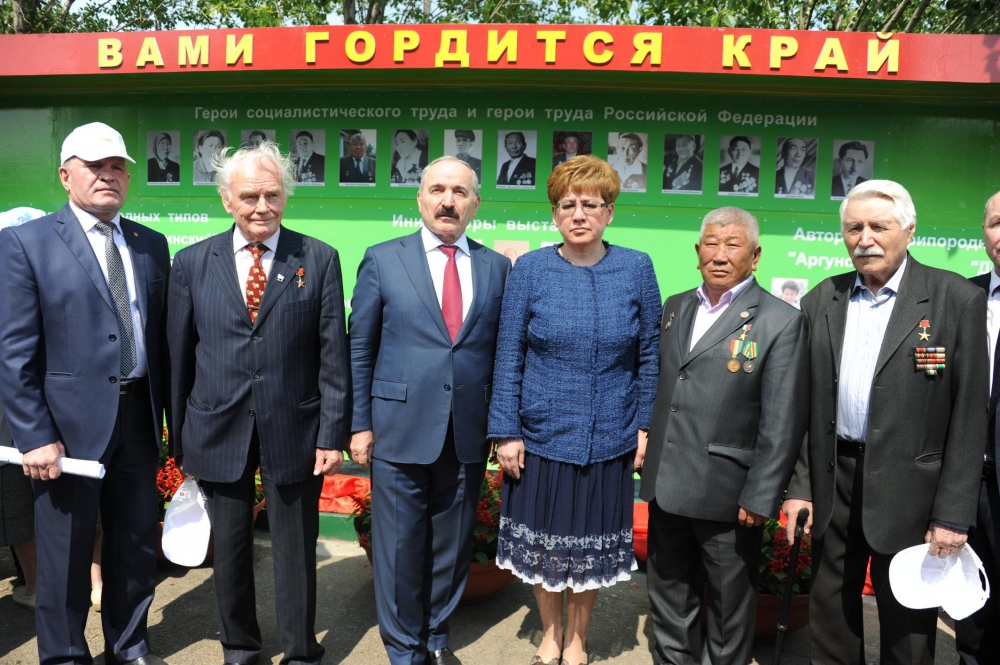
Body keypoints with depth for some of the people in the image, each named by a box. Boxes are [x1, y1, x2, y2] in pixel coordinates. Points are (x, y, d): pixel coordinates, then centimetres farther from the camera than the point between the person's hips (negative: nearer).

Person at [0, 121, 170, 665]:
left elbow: (161, 335, 9)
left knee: (138, 543, 17)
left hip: (139, 417, 4)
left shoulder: (151, 245, 8)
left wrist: (168, 414, 6)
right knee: (66, 553, 11)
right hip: (69, 423, -4)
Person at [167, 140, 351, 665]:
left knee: (295, 548, 11)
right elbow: (179, 355, 5)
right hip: (217, 431, 2)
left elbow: (333, 354, -5)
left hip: (293, 431, -1)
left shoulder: (319, 260, -3)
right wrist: (180, 437, 7)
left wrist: (333, 434, -7)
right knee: (229, 547, 16)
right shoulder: (192, 262, 2)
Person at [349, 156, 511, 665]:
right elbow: (359, 349, 1)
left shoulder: (496, 267, 5)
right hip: (399, 430, -2)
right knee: (400, 545, 9)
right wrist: (360, 425, -1)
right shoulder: (382, 260, 0)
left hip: (468, 435, 2)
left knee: (452, 543, 15)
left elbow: (499, 351, 7)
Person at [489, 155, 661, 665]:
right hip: (542, 436, 0)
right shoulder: (530, 269, -5)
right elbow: (509, 356, -4)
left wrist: (645, 426, -1)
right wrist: (506, 431, -6)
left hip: (609, 441, 1)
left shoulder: (636, 269, -3)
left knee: (593, 544, 15)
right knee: (542, 542, 14)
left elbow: (649, 355, 2)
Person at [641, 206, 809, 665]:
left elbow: (782, 424, -13)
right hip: (666, 485, 6)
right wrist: (645, 446, 11)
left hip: (727, 492, -5)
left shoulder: (781, 322, -10)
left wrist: (761, 498, -14)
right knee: (668, 594, 21)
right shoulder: (674, 308, 9)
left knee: (729, 602, 14)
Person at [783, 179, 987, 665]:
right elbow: (806, 404, 6)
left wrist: (953, 514, -10)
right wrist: (799, 486, 2)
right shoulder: (821, 300, 5)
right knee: (829, 618, 17)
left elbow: (969, 415, -8)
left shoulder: (957, 299, -6)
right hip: (833, 483, 4)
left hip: (908, 490, -3)